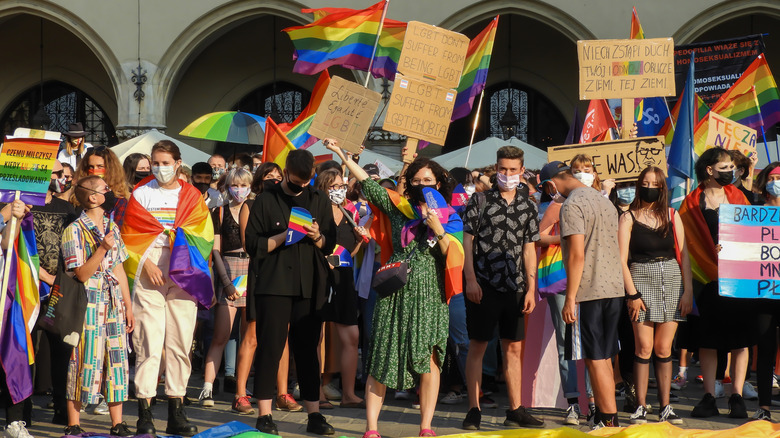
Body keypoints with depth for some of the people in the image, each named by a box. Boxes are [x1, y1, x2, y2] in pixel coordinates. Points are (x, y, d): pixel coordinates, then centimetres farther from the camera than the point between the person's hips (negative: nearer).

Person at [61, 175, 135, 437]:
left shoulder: (112, 227, 11)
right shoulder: (75, 230, -9)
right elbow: (82, 274, -13)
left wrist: (128, 306, 13)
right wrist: (102, 249, -24)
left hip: (114, 304, 6)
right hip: (88, 304, -6)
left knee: (117, 361, 5)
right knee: (85, 363, -3)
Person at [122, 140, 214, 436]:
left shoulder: (191, 196, 15)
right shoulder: (140, 194, 11)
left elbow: (203, 235, 8)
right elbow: (130, 235, 5)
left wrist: (172, 233, -6)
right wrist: (145, 263, -8)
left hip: (182, 276, 2)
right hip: (148, 276, -2)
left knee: (180, 342, 0)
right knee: (148, 342, -7)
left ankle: (176, 413, 4)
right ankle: (144, 412, -5)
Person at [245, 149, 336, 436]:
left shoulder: (319, 201, 14)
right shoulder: (266, 201, 5)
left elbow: (331, 242, 12)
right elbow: (253, 244, -1)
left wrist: (317, 237, -9)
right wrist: (284, 236, -14)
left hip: (309, 286, 3)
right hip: (273, 285, -3)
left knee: (308, 349, 6)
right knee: (270, 348, -4)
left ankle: (314, 415, 10)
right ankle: (264, 415, 1)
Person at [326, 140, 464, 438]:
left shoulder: (449, 217, 8)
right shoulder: (399, 206, 9)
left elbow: (453, 257, 0)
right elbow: (368, 183, 10)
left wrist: (439, 230, -13)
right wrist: (343, 156, 7)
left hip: (429, 295, 0)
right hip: (396, 293, 1)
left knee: (429, 359, -3)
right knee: (381, 357, -2)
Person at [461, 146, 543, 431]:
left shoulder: (528, 207, 11)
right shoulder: (480, 201, 1)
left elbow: (529, 249, 12)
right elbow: (468, 241, -1)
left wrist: (531, 289, 6)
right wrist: (471, 280, -10)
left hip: (514, 287, 4)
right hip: (483, 285, -4)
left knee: (514, 348, 7)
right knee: (477, 346, -1)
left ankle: (516, 411, 14)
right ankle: (474, 410, 4)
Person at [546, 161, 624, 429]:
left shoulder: (572, 205, -11)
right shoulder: (604, 201, 16)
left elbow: (577, 256, -17)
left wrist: (570, 299, -15)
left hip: (589, 291, -8)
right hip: (614, 288, 8)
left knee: (596, 359, -4)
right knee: (604, 358, 13)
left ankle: (609, 421, -3)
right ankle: (604, 416, 17)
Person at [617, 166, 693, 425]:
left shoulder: (672, 216, 10)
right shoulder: (629, 218, 2)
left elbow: (683, 255, 8)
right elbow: (622, 260, -3)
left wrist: (688, 290, 0)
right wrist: (632, 294, -10)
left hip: (672, 281, 2)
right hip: (642, 281, -2)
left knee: (664, 349, 3)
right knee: (644, 348, -5)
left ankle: (665, 408, 7)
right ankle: (640, 408, 0)